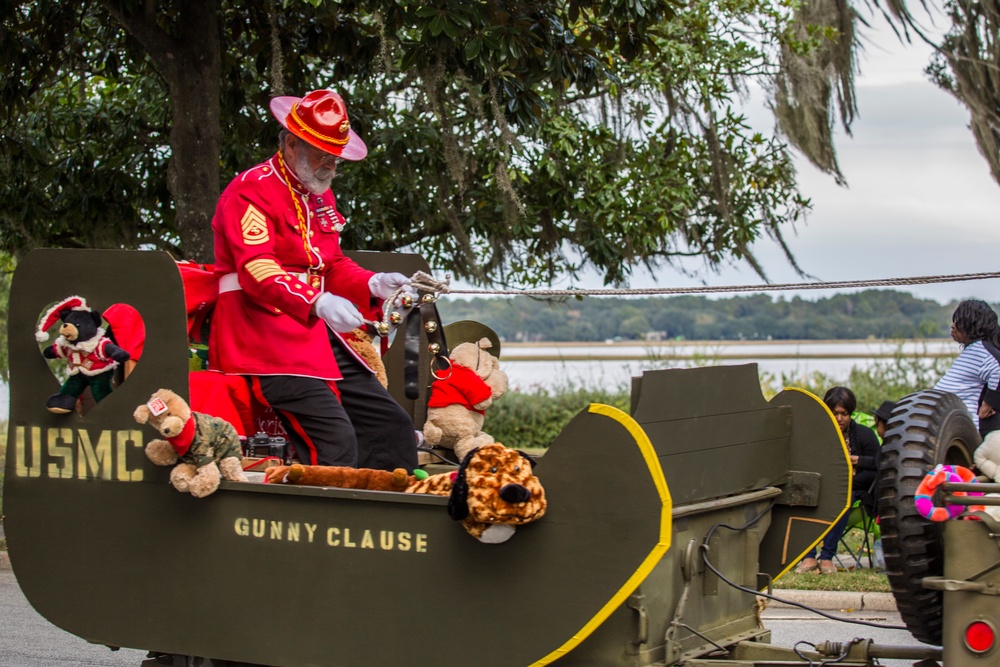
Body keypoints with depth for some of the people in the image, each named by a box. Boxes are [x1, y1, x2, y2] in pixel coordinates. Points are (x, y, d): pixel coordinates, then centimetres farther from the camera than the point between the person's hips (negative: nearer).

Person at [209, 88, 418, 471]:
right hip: (267, 342, -10)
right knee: (335, 440, -24)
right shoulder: (250, 192, -10)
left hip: (321, 338, 10)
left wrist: (373, 285, 3)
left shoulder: (319, 195, 20)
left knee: (393, 426, 4)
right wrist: (317, 303, -39)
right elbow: (258, 273, -23)